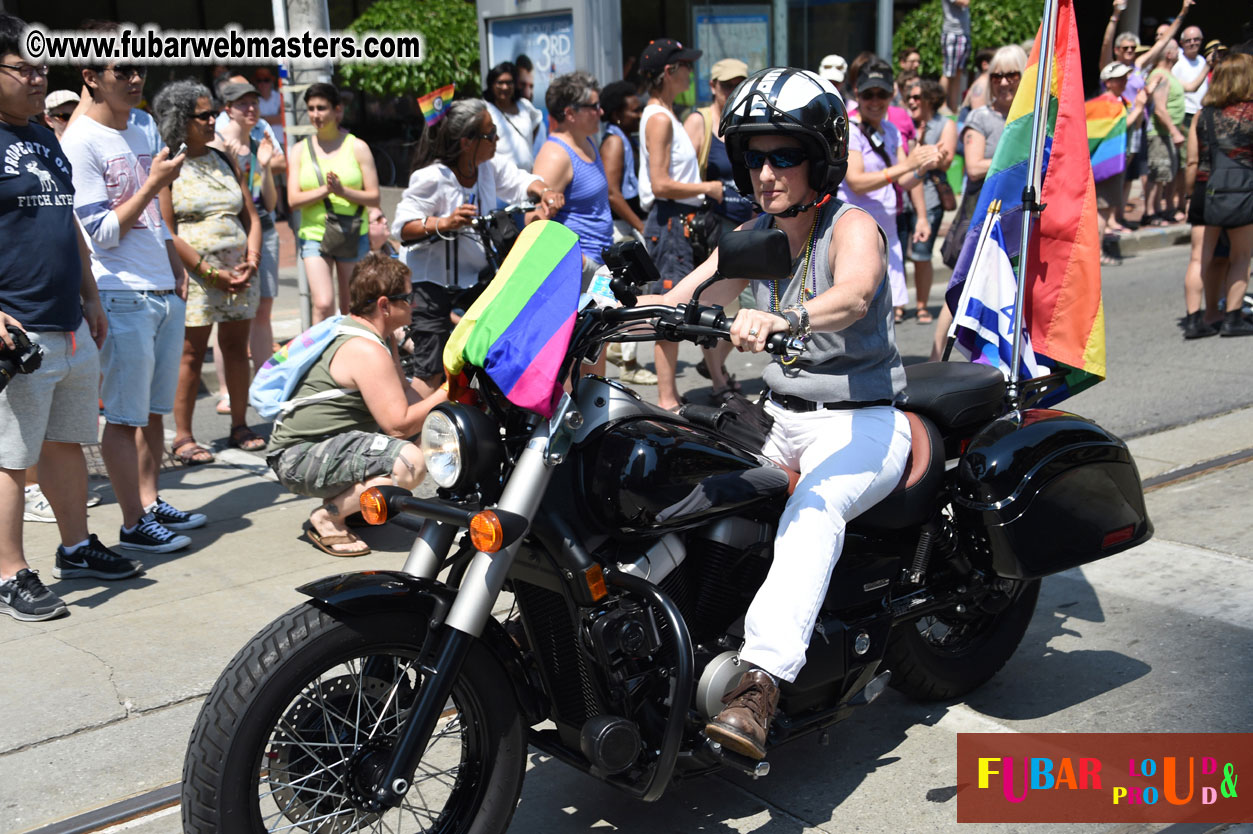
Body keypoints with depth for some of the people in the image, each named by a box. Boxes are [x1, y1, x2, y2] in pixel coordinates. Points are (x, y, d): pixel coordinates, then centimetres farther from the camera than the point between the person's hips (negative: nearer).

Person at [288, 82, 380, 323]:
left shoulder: (357, 147, 2)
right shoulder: (301, 150, 7)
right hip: (314, 235, 1)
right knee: (323, 304, -14)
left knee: (351, 310, 5)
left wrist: (343, 191, -20)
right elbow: (293, 199, 0)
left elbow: (374, 197, -2)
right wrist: (325, 190, -17)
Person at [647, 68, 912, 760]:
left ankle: (759, 683, -47)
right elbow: (683, 299, -1)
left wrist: (783, 320, -55)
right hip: (780, 416, 7)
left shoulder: (853, 225, -12)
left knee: (813, 512, -36)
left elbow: (853, 294, -35)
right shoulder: (756, 235, 9)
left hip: (861, 422, -7)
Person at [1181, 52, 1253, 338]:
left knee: (1200, 258, 4)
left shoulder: (1203, 113, 5)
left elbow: (1192, 161, 5)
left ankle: (1194, 317, 0)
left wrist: (1192, 192, 14)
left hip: (1206, 189, 3)